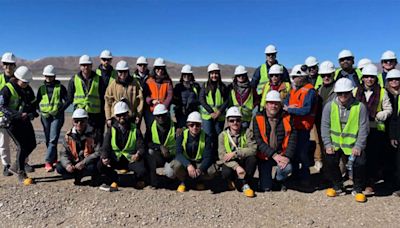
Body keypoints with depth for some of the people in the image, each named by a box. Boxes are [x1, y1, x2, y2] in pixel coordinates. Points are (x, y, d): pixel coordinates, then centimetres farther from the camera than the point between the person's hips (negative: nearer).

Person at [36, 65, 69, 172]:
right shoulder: (41, 88, 10)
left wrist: (60, 111, -12)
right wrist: (41, 111, -2)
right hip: (45, 116, 4)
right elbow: (37, 102, 16)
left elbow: (67, 101, -1)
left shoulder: (60, 87, 0)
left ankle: (48, 161, -12)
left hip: (57, 116, -4)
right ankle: (54, 159, 26)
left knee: (53, 139, -12)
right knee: (48, 140, 11)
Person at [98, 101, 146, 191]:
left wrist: (138, 154, -29)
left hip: (131, 159, -1)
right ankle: (113, 181, 5)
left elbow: (141, 146, -4)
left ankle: (138, 180, 10)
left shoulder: (135, 130, 2)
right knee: (100, 165, -26)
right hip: (115, 159, 2)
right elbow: (105, 147, -2)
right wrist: (104, 158, -25)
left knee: (142, 170, -31)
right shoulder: (111, 130, 5)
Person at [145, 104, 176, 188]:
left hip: (171, 156, -2)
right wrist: (160, 147, -23)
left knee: (171, 173, -30)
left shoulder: (174, 126, -6)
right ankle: (154, 183, -20)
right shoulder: (151, 126, 0)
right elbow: (147, 142, -10)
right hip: (158, 155, 3)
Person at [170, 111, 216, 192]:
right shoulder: (181, 136, -12)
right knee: (176, 165, -34)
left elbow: (208, 157, -18)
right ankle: (184, 181, 1)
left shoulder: (206, 138, -11)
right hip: (185, 162, 0)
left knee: (212, 171, -29)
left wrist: (200, 169, -38)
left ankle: (199, 180, 7)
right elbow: (179, 154, -24)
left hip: (199, 163, 1)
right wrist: (188, 165, -43)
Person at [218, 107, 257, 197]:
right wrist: (236, 167, -30)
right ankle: (243, 185, -2)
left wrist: (235, 153, -26)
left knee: (252, 158, -30)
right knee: (226, 173, -32)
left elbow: (253, 149, -20)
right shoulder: (223, 135, -4)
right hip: (230, 164, 0)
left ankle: (245, 183, -12)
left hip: (244, 163, 0)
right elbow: (222, 156, -15)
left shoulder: (247, 132, -4)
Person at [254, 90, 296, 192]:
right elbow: (258, 141, -14)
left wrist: (287, 156, -18)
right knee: (266, 188, -5)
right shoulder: (258, 119, -8)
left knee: (287, 168, -30)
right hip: (265, 156, -1)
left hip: (282, 154, 1)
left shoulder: (287, 118, -2)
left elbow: (292, 138, -5)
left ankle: (280, 180, 8)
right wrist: (274, 155, -21)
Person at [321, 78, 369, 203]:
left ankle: (357, 189, 12)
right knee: (329, 161, -15)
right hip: (335, 143, 1)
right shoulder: (329, 106, -3)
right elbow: (325, 126, -2)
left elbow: (363, 128, -6)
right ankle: (337, 187, 13)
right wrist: (327, 145, -8)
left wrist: (358, 146, -13)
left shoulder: (360, 107, -7)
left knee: (360, 163, -18)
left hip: (353, 144, -1)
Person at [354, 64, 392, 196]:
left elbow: (388, 110, 6)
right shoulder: (356, 91, 9)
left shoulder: (382, 92, 4)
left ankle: (370, 185, 5)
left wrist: (376, 116, -10)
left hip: (376, 129, -2)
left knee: (373, 157, -2)